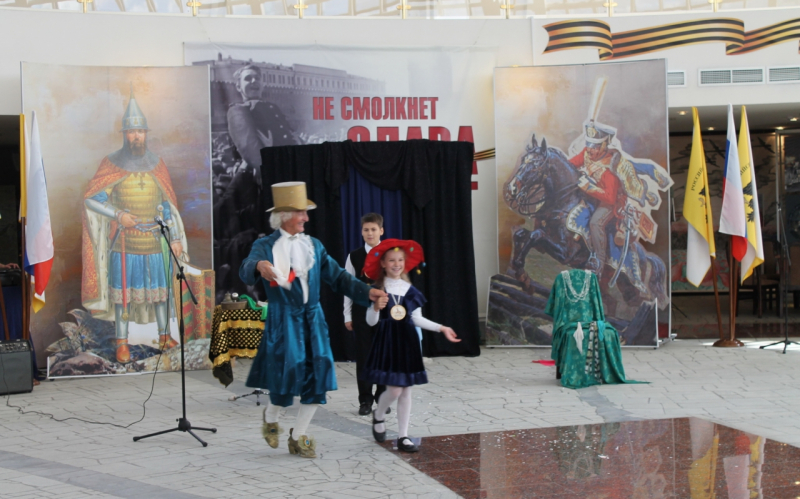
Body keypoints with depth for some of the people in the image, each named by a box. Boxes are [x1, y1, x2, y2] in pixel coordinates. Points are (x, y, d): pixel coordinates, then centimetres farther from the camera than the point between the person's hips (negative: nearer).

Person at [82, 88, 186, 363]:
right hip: (124, 242, -2)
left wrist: (176, 238, 5)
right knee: (122, 291, 1)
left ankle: (164, 335, 23)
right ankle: (122, 343, 9)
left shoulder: (157, 165, 6)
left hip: (156, 240, 2)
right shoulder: (111, 165, -2)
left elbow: (168, 206, 9)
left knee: (160, 287, 9)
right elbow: (91, 199, -2)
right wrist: (118, 215, -13)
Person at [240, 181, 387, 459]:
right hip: (283, 319, -4)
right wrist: (258, 266, -45)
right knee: (288, 372, -8)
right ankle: (270, 418, 25)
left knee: (318, 374, -1)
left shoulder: (313, 246, 12)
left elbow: (337, 277, 8)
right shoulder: (265, 246, -2)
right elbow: (246, 272, -21)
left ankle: (299, 436, 15)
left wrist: (367, 292, -6)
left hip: (312, 319, 5)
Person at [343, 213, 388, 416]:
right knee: (363, 355, 3)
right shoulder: (354, 256, 2)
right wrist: (347, 315, 1)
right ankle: (365, 400, 12)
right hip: (361, 311, 0)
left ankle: (382, 398, 18)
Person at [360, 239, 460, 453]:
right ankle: (378, 416, 23)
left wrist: (441, 328, 2)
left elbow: (417, 319, 8)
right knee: (394, 389, -9)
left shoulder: (410, 290, 5)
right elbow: (371, 321, -5)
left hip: (407, 341, 4)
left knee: (406, 390, 6)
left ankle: (403, 436, 13)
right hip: (387, 341, -4)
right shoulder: (378, 290, -5)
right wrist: (376, 308, -25)